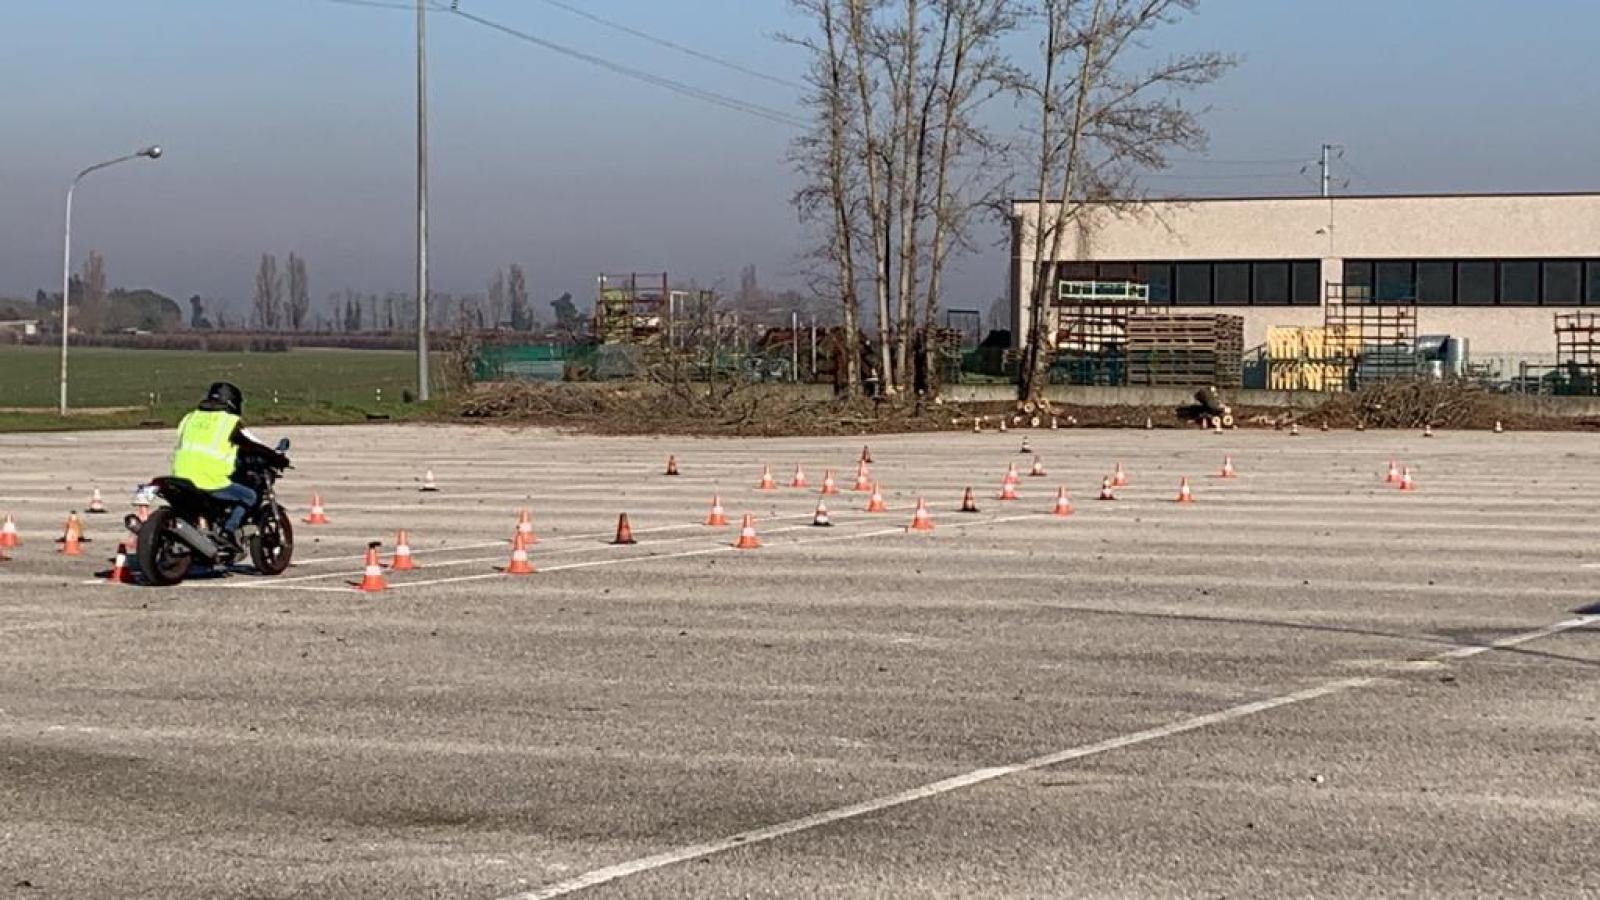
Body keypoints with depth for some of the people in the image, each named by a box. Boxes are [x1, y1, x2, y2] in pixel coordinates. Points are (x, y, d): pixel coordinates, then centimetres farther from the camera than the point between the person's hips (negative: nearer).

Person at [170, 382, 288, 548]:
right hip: (211, 482, -6)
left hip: (182, 477, 6)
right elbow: (253, 446, 2)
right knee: (248, 496, 8)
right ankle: (228, 530, -8)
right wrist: (278, 457, 15)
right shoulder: (231, 422, 0)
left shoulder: (190, 418, 19)